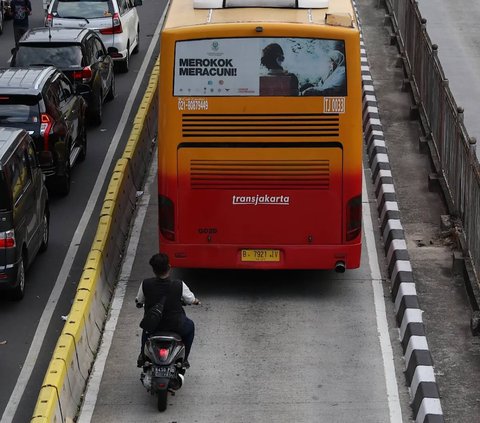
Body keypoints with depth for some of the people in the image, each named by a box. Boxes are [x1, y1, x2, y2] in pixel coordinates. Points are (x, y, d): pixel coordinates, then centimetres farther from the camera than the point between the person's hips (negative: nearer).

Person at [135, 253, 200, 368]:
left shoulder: (145, 284, -18)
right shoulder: (179, 285, -21)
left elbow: (138, 302, 1)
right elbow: (191, 300, -3)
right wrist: (196, 301, 22)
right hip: (176, 326, -2)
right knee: (190, 326, 32)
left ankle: (143, 356, 44)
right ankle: (183, 359, 36)